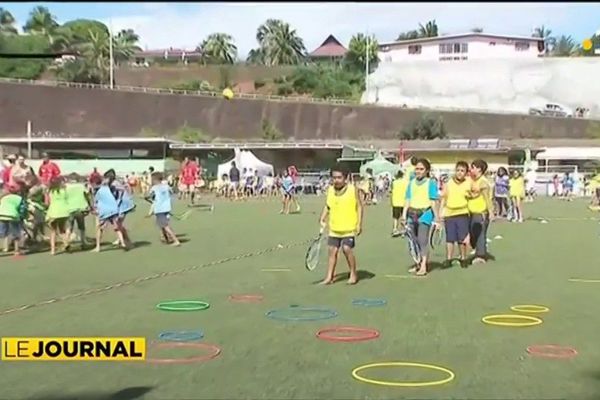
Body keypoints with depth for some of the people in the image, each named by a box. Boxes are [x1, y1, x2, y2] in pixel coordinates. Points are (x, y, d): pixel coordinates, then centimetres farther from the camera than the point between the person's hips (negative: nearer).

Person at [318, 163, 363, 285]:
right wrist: (322, 218, 4)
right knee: (332, 250, 5)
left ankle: (353, 274, 5)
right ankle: (329, 277, 13)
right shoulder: (330, 190, 3)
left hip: (349, 227, -4)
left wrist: (359, 224, -8)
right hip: (334, 228, 5)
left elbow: (359, 206, -4)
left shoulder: (353, 189, -8)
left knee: (347, 249, -14)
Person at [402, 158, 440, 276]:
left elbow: (434, 201, -6)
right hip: (412, 213, 5)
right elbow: (408, 200, 12)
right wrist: (404, 214, 5)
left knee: (423, 241, -9)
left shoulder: (431, 182, -3)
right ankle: (418, 264, 20)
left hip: (425, 213, -5)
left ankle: (423, 267, -7)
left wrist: (437, 217, -8)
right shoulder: (412, 182, 11)